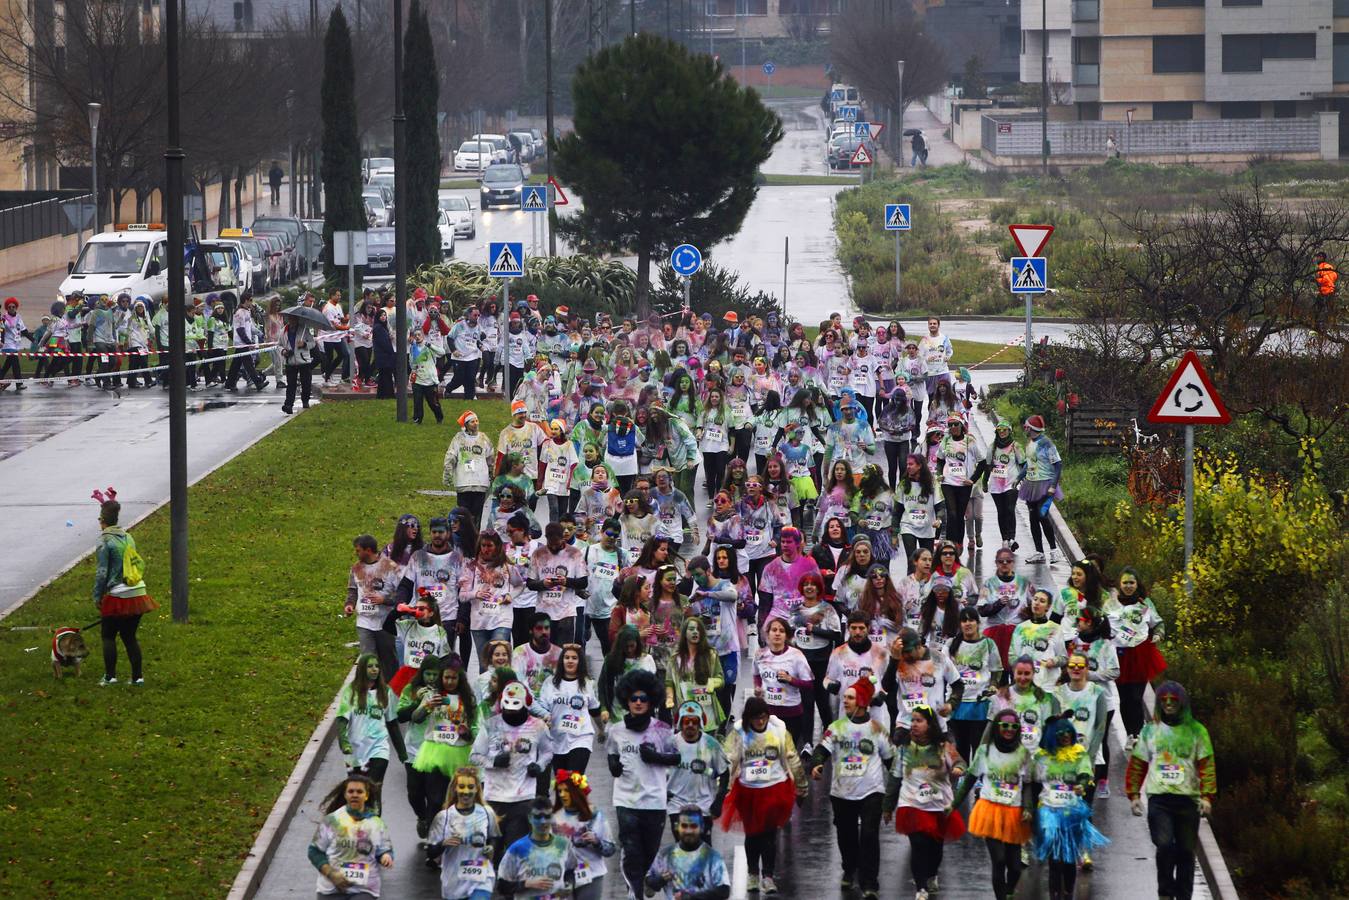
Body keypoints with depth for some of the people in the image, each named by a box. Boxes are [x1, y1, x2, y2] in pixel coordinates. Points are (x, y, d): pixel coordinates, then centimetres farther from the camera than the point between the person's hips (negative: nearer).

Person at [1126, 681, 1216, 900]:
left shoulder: (1196, 731, 6)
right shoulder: (1150, 730, 11)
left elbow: (1206, 766, 2)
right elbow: (1137, 765, 14)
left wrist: (1207, 796, -8)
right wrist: (1134, 795, 6)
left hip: (1188, 798, 0)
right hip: (1158, 799, 0)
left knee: (1186, 851, 4)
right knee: (1164, 845, -17)